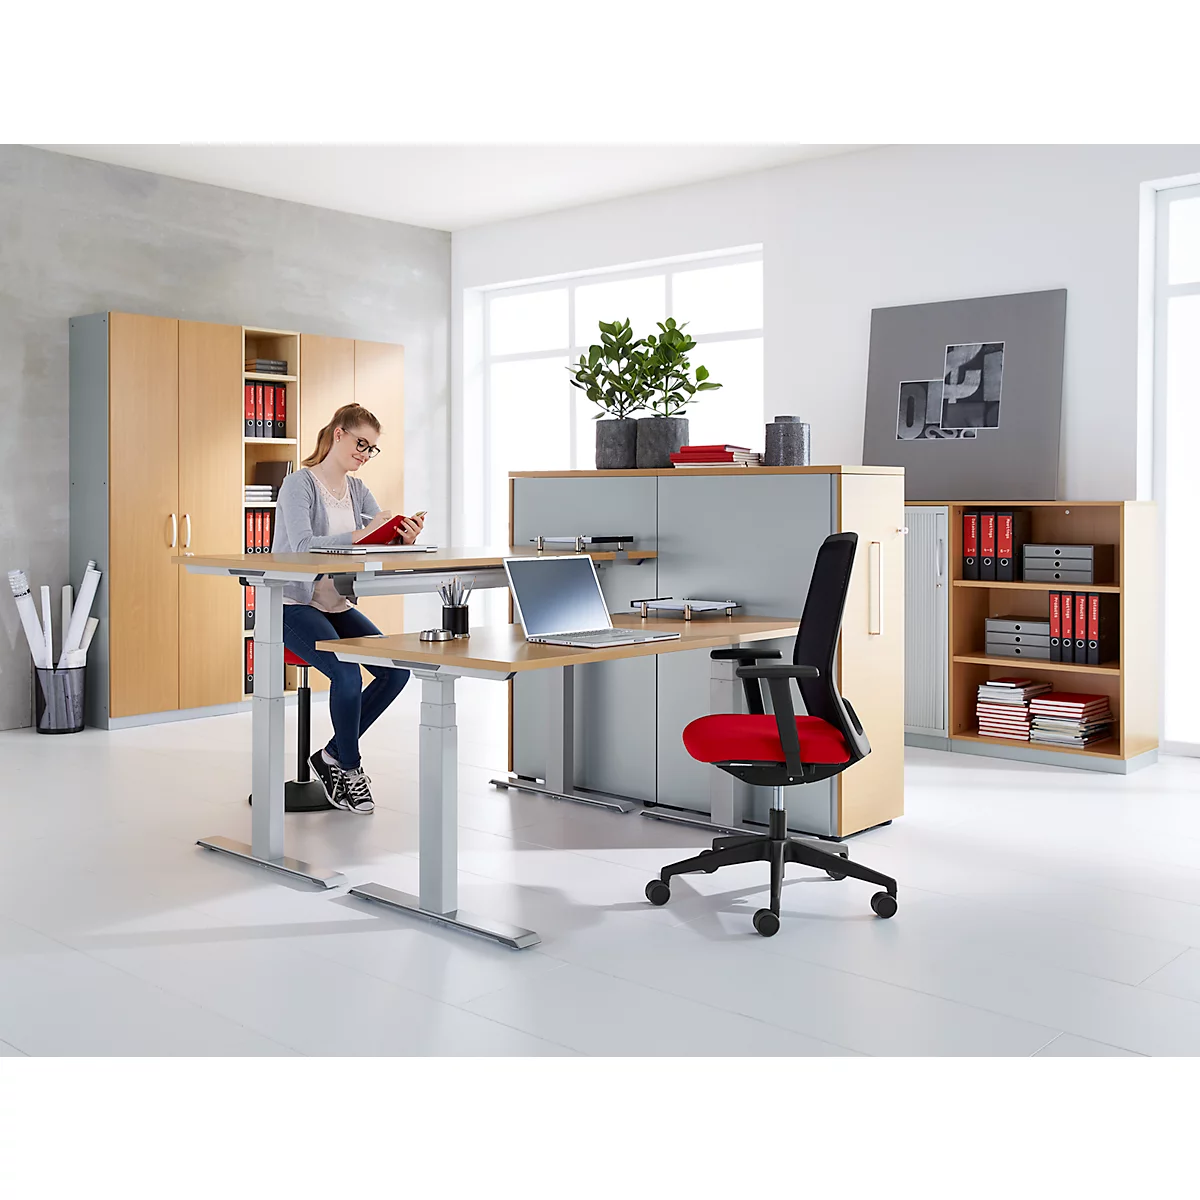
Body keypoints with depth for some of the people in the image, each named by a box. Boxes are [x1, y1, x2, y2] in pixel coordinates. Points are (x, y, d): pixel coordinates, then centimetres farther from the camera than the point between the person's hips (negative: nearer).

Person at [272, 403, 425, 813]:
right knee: (347, 674, -29)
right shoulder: (299, 484, -11)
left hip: (336, 606, 7)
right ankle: (349, 767, -4)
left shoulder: (357, 489, 11)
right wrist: (360, 534, -38)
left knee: (396, 671, -13)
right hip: (293, 605, -7)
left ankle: (333, 756, 3)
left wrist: (406, 538, -23)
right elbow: (303, 546, -27)